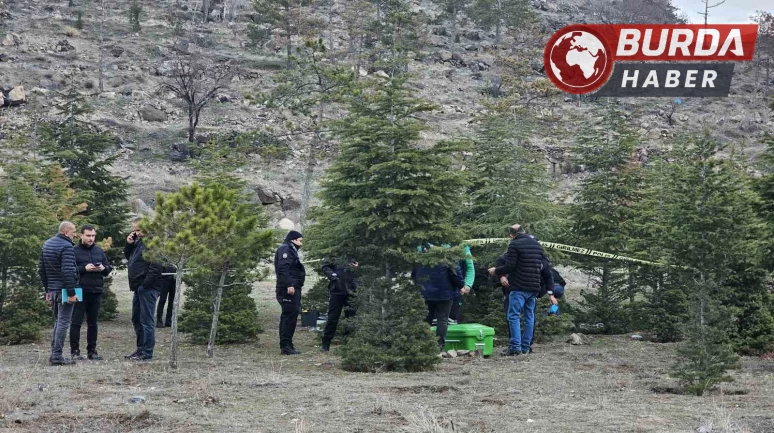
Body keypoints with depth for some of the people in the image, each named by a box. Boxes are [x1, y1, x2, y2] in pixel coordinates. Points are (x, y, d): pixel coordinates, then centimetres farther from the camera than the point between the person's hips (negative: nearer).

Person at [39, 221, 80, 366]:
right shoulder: (66, 247, -15)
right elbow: (67, 271, -23)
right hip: (64, 290, -9)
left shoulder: (47, 244, 13)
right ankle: (57, 356, -7)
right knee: (63, 322, -5)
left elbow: (41, 269, 18)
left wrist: (47, 290, 21)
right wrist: (71, 293, -20)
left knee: (58, 321, 17)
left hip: (53, 289, 9)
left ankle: (54, 354, 18)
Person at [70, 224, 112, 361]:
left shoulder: (99, 251, 13)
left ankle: (92, 351, 16)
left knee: (93, 323, 10)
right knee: (76, 322, -3)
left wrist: (103, 268, -6)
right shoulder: (74, 251, -3)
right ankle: (75, 351, 2)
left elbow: (109, 268, 16)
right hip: (80, 292, -5)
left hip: (96, 292, 5)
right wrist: (84, 269, -18)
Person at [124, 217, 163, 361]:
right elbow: (128, 256, 28)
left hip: (148, 288, -10)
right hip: (139, 287, 10)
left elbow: (156, 267, -21)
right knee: (136, 319, 16)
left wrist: (145, 284, -22)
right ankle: (140, 349, 24)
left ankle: (147, 353, -4)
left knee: (146, 320, -7)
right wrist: (129, 244, 10)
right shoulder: (138, 242, 15)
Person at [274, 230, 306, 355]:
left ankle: (286, 346, 15)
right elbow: (283, 268, -21)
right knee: (290, 316, -13)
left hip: (292, 288, 11)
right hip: (289, 288, -11)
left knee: (288, 316, 11)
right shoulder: (285, 249, -7)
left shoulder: (291, 251, 25)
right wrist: (289, 284, -28)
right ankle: (286, 346, -14)